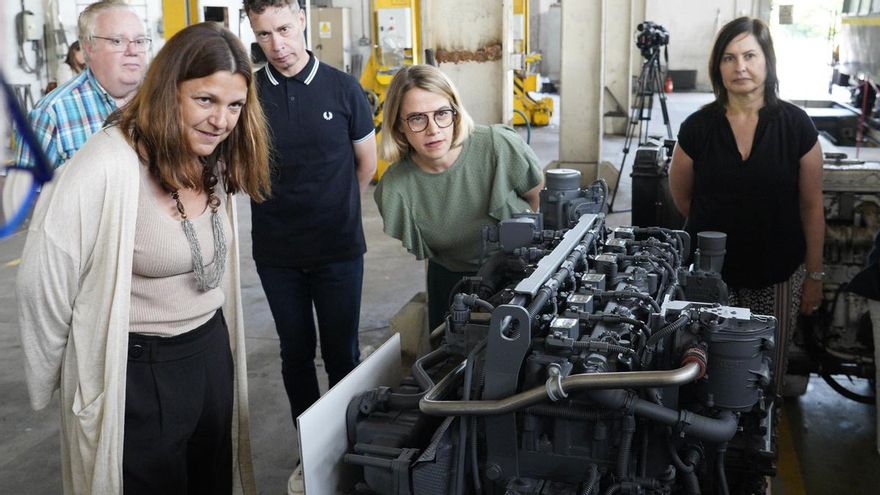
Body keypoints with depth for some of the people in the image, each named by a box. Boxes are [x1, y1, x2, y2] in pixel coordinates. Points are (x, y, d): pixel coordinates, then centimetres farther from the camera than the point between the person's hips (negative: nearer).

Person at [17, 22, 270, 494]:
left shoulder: (213, 162, 1)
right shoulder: (107, 168, -25)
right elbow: (42, 283, -19)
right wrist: (52, 381, -7)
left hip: (212, 350, 7)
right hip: (137, 371, -7)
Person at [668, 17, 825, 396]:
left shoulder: (795, 125, -8)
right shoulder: (698, 127, -7)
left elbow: (811, 206, -1)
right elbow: (680, 194, 9)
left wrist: (814, 275, 1)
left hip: (778, 277, 0)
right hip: (712, 273, 1)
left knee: (768, 372, 12)